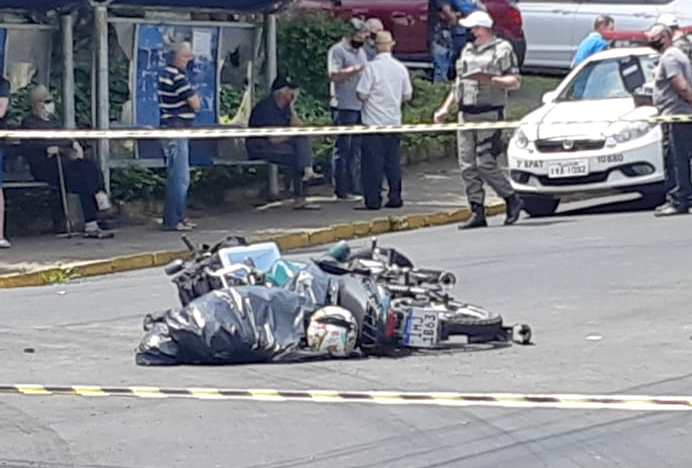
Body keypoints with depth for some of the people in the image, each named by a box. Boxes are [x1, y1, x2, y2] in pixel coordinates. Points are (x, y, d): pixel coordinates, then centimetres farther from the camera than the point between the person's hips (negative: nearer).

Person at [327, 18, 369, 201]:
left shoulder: (361, 52, 20)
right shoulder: (337, 51, -6)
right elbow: (334, 76, -17)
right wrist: (355, 70, -23)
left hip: (360, 107, 8)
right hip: (344, 107, -8)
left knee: (354, 149, 10)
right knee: (343, 149, -5)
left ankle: (351, 187, 14)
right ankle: (342, 189, -4)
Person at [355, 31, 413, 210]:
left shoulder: (371, 67, -13)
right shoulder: (400, 68, 2)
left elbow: (362, 95, -14)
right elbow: (407, 95, 7)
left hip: (374, 121, -4)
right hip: (394, 121, 4)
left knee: (373, 162, -2)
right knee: (393, 161, 11)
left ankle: (373, 200, -3)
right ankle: (395, 198, 12)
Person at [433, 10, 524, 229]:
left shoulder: (502, 49, 1)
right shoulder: (468, 51, 21)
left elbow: (515, 81, -5)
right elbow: (458, 83, 26)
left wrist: (491, 80, -20)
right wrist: (445, 108, 18)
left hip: (489, 114, -7)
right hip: (465, 114, 7)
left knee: (485, 163, -13)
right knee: (467, 166, 1)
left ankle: (512, 200, 5)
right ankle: (477, 212, 4)